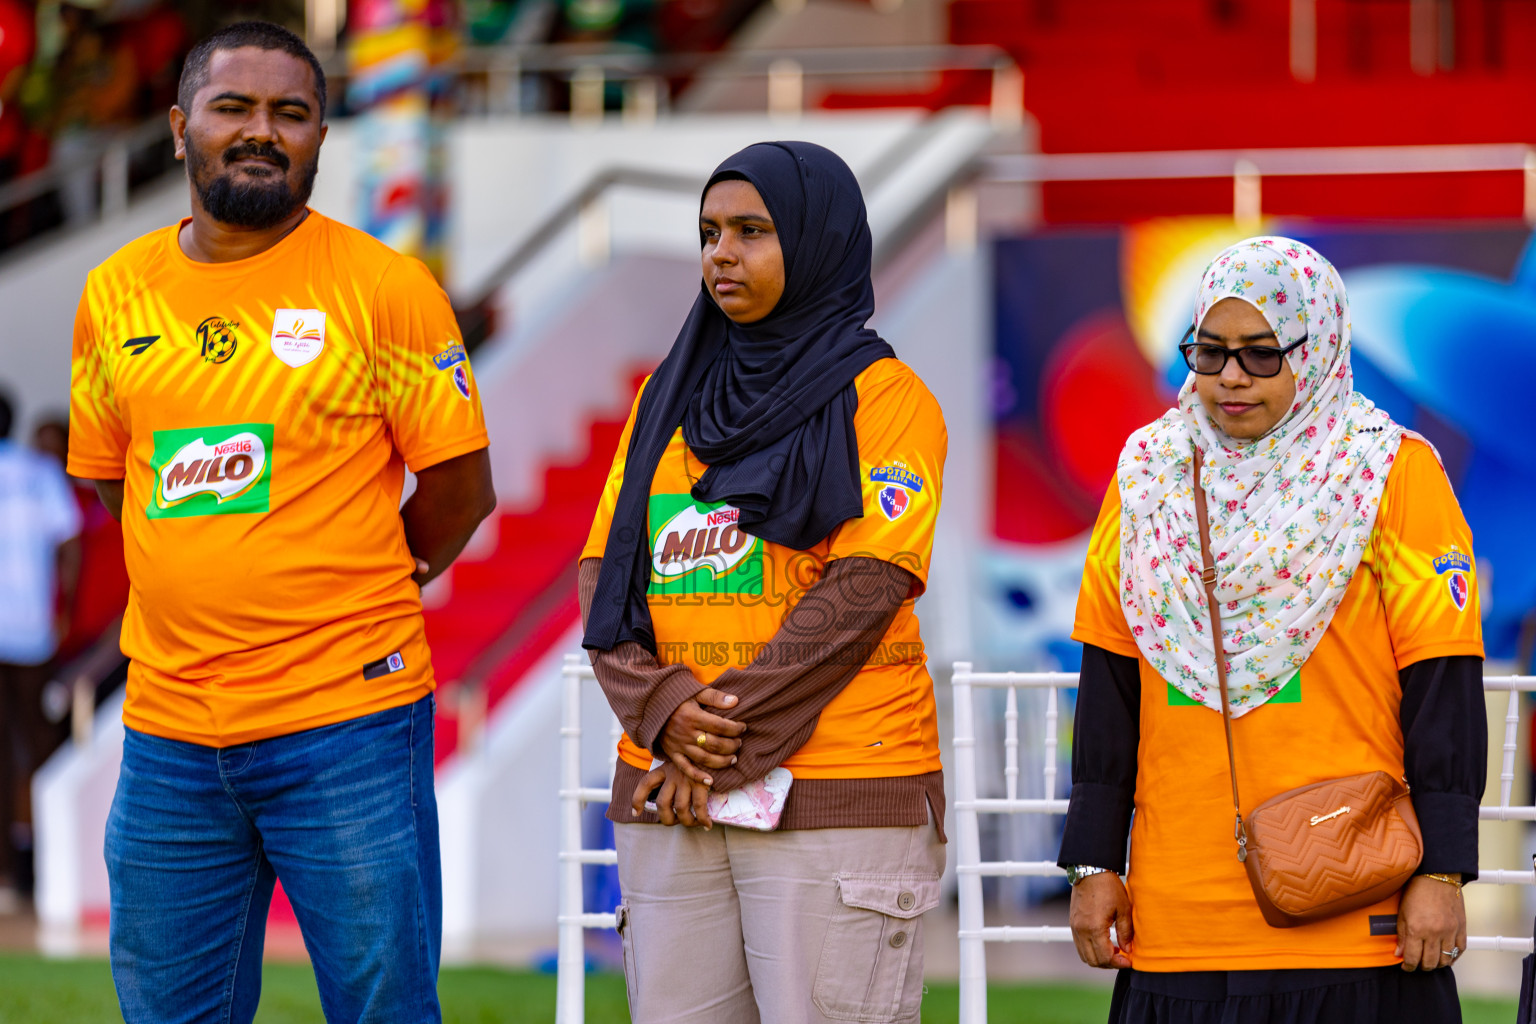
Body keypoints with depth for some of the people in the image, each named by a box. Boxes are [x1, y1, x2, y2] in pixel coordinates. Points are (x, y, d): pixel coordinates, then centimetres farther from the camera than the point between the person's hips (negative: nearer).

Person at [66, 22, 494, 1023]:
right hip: (169, 729, 4)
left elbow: (462, 486, 0)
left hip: (348, 722, -4)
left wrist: (351, 596, 9)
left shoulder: (384, 287, -4)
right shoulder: (115, 294, 8)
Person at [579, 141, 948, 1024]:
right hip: (668, 791, 5)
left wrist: (730, 735, -13)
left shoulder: (883, 396, 1)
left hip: (839, 794, -5)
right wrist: (662, 708, -8)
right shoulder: (669, 398, 17)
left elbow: (864, 588, -10)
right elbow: (606, 576, 11)